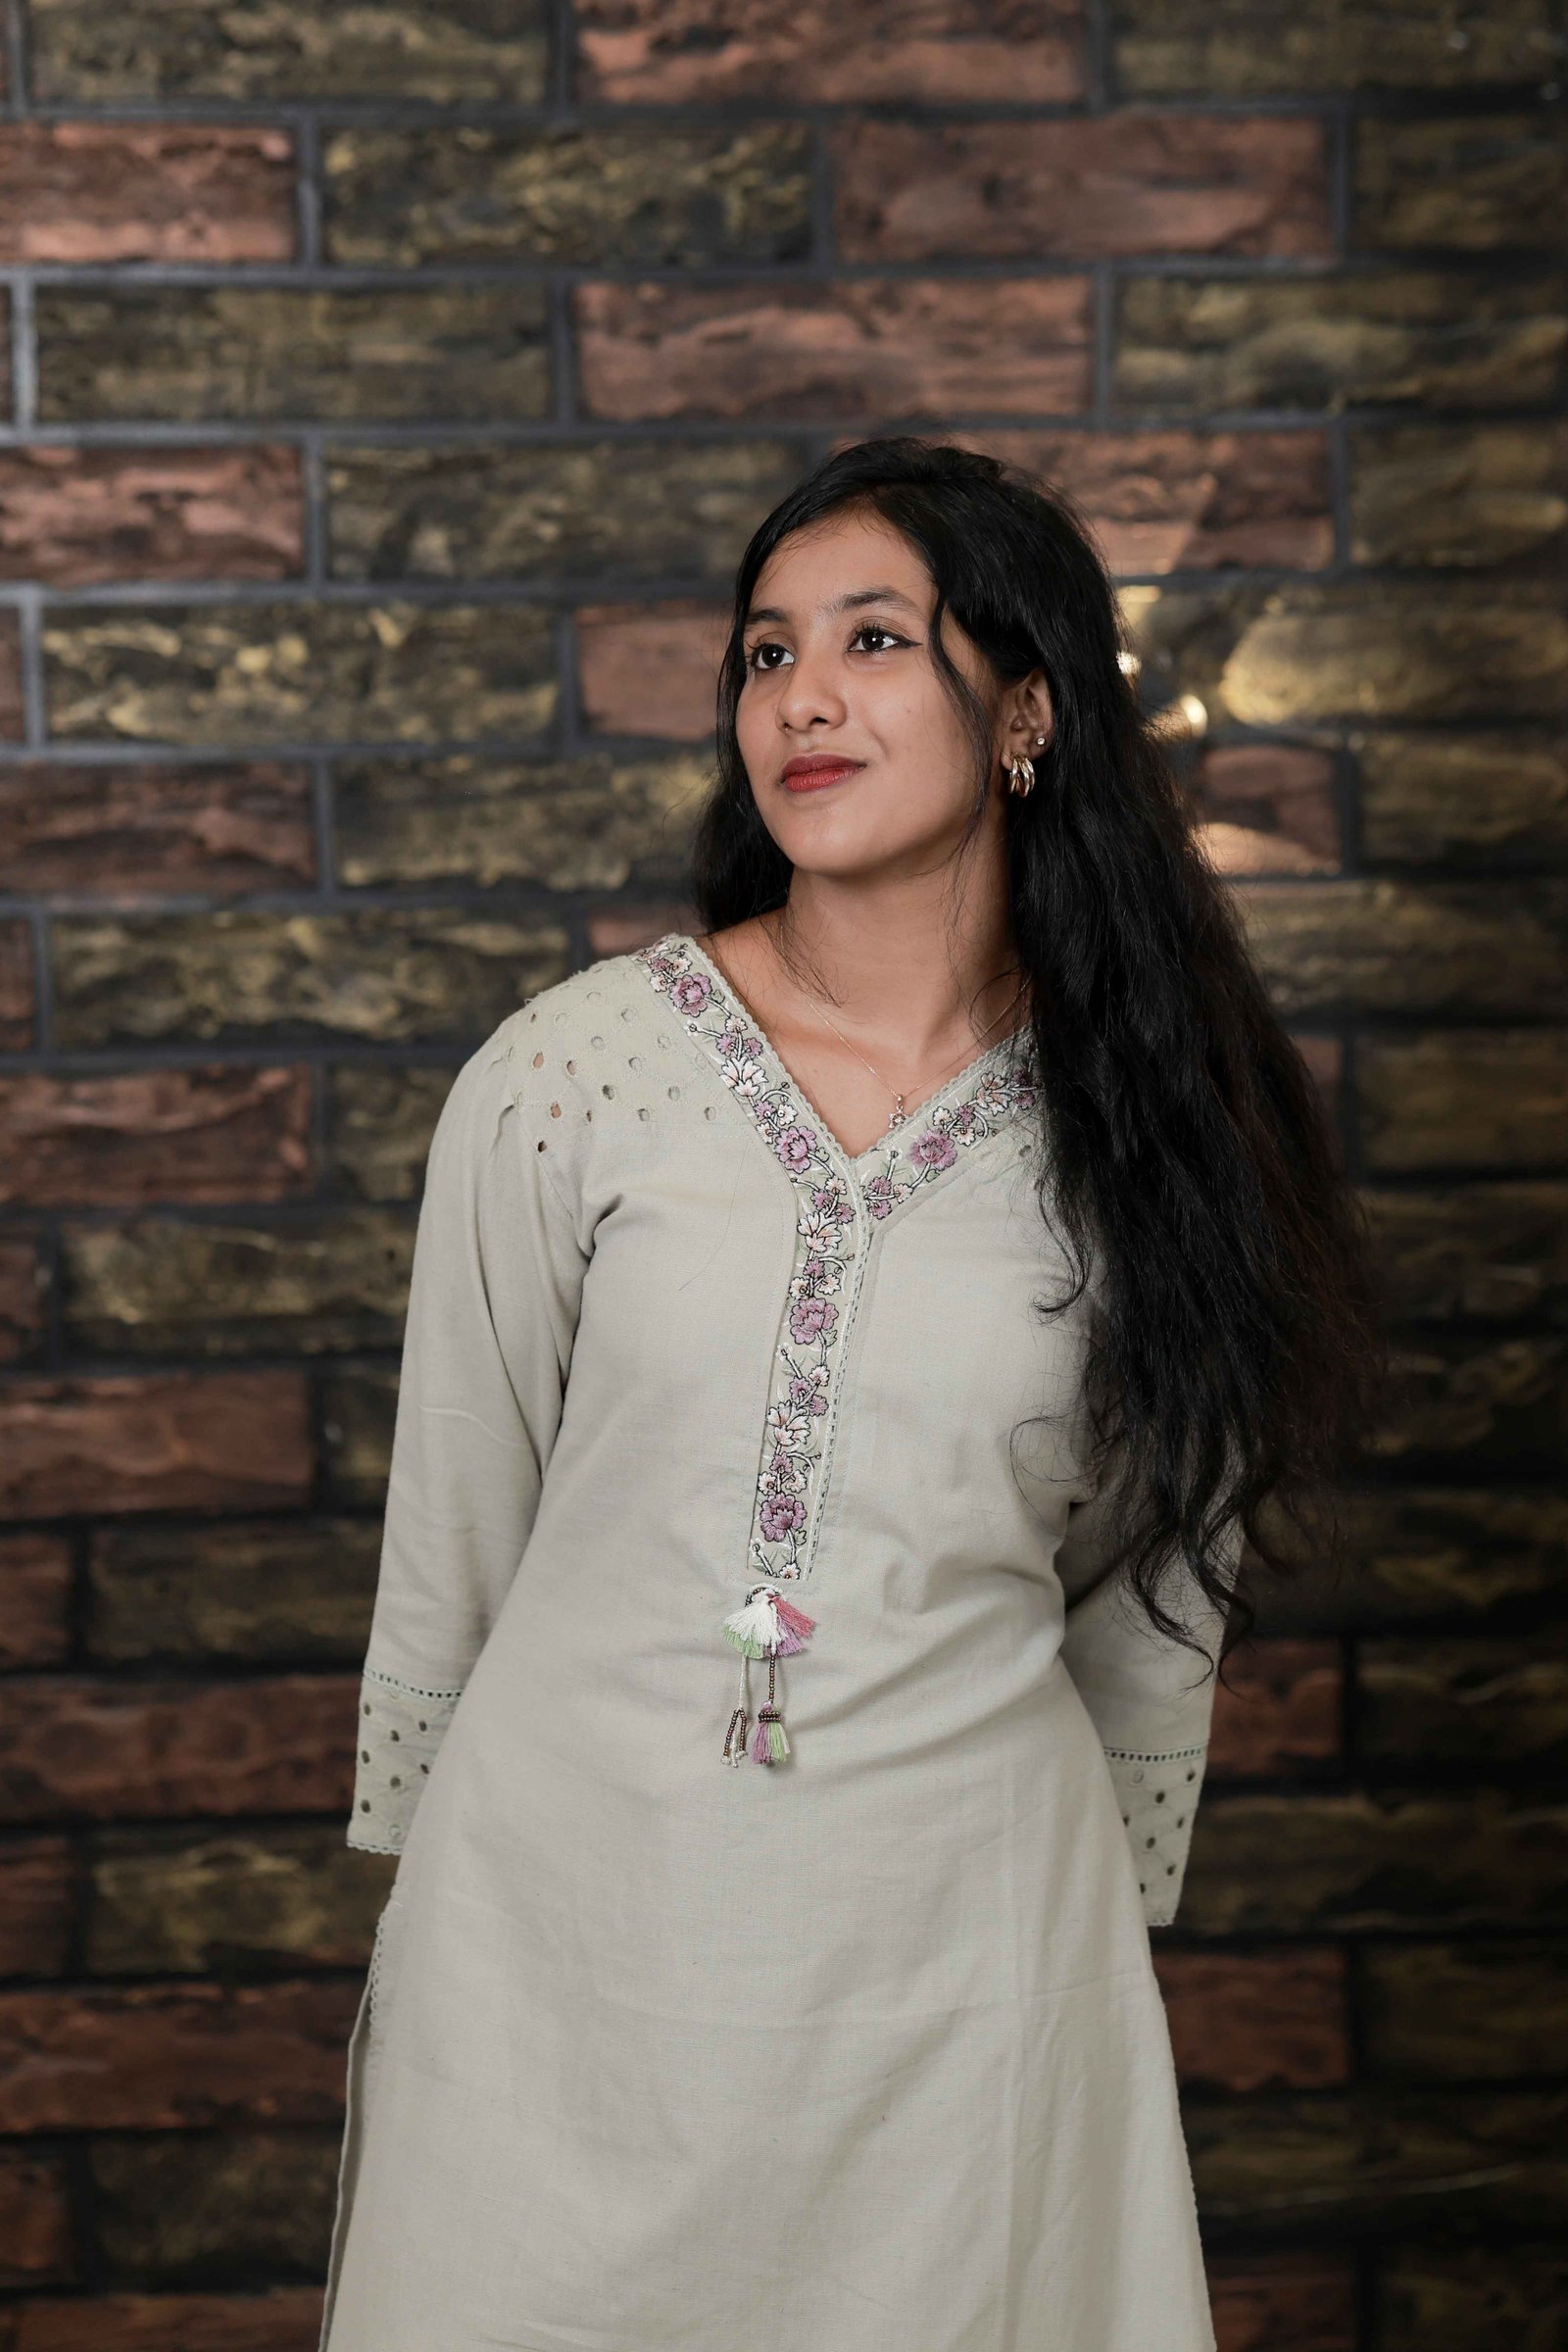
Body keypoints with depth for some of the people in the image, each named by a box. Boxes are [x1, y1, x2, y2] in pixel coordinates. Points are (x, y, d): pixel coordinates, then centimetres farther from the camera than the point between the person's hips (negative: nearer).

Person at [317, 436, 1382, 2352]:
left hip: (959, 1970, 1)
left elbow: (1155, 1604, 7)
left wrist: (1109, 1920, 12)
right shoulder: (565, 1079, -7)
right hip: (566, 1924, 0)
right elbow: (451, 1535, 2)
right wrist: (423, 1893, 8)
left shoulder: (1146, 1118, -3)